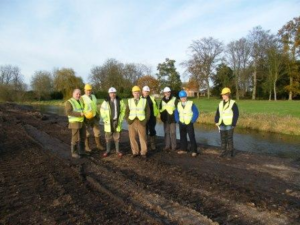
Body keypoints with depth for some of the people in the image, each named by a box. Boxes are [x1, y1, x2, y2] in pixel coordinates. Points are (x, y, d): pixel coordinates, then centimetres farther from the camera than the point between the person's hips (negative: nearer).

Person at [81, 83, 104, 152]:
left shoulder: (93, 97, 10)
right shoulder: (82, 98, -9)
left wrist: (98, 115, 14)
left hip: (94, 117, 5)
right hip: (86, 118, -5)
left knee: (97, 131, 6)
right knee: (87, 133, 3)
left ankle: (98, 145, 20)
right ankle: (87, 146, 16)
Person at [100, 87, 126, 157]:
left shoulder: (120, 101, 1)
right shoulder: (105, 102, -3)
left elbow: (123, 110, 5)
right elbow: (102, 111, 0)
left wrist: (120, 119, -2)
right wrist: (106, 120, -7)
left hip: (117, 121, 1)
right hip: (109, 122, -1)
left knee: (117, 137, 7)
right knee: (108, 137, 7)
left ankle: (118, 151, 17)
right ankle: (108, 150, 19)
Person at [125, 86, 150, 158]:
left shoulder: (144, 101, 5)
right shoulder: (129, 101, 10)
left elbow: (148, 112, 5)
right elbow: (126, 112, 13)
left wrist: (145, 120, -5)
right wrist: (128, 120, 0)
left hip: (141, 122, -2)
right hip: (131, 122, 2)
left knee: (142, 138, 1)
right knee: (132, 137, 5)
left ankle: (143, 152, 12)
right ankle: (135, 152, 17)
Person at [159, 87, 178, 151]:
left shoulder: (174, 99, -4)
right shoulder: (162, 100, 11)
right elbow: (160, 109, 20)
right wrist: (162, 116, 11)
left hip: (172, 119, -4)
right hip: (165, 119, 5)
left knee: (172, 132, -2)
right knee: (166, 132, 9)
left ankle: (173, 146, 7)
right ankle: (167, 146, 16)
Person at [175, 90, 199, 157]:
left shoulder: (191, 104, -9)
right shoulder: (178, 104, 5)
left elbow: (196, 113, -8)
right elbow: (176, 113, 16)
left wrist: (192, 121, -11)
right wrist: (177, 120, 5)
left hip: (189, 123, -5)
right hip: (181, 124, 5)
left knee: (192, 137, -5)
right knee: (182, 137, 11)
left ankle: (194, 151, 0)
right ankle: (183, 149, 23)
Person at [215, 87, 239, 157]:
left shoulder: (233, 103, -5)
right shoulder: (221, 103, 10)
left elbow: (236, 114, -8)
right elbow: (217, 113, 12)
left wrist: (233, 124, -12)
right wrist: (216, 121, 1)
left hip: (229, 125, -5)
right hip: (222, 124, 5)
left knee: (229, 139, -1)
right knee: (223, 139, 8)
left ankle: (231, 150, 16)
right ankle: (224, 152, 17)